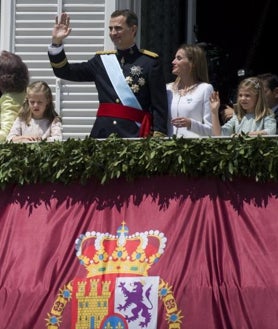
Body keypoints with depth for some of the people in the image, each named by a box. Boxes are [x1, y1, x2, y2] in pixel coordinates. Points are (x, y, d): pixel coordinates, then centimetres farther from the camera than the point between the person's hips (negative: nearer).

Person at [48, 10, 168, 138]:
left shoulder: (150, 62, 2)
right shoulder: (102, 59, 16)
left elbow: (160, 106, -1)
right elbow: (65, 72, 18)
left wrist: (158, 137, -11)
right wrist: (57, 41, 4)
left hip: (135, 134, -4)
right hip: (102, 133, 4)